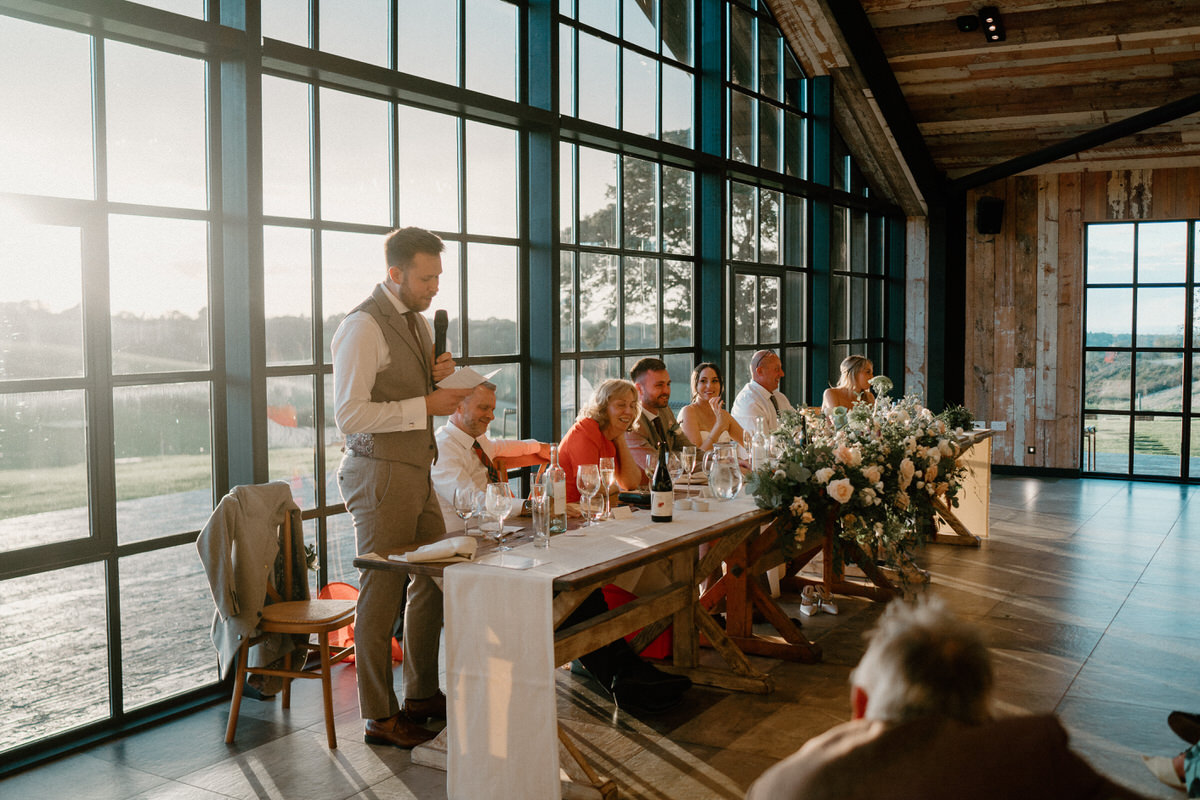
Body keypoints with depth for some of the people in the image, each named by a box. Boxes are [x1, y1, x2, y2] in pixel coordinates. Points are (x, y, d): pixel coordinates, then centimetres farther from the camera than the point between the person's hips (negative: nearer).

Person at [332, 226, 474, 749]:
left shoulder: (418, 323, 13)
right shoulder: (363, 327, -15)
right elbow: (349, 414, -21)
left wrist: (438, 377, 2)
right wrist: (425, 404, -21)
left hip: (417, 473, 9)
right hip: (379, 475, -9)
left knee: (434, 580, 14)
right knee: (382, 593, 0)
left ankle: (421, 694, 29)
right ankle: (379, 716, 13)